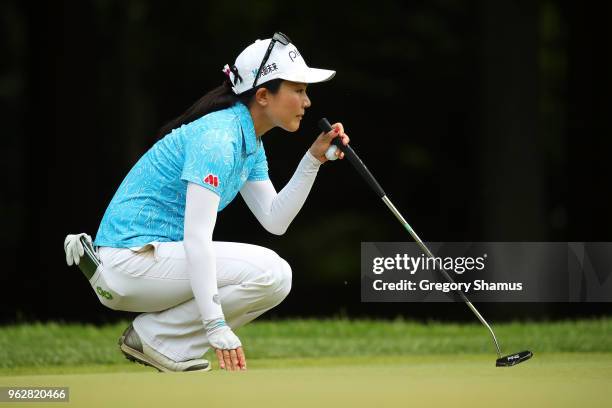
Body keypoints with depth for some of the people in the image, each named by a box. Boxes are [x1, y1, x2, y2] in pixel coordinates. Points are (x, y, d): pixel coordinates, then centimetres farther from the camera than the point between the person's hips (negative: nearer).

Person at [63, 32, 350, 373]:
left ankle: (172, 347, 6)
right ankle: (155, 337, -9)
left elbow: (275, 221, 10)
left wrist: (314, 159, 0)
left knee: (276, 278, 9)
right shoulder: (217, 138, -19)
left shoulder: (251, 141, 11)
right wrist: (217, 325, -32)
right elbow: (196, 236, -27)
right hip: (128, 262, -10)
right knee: (270, 272, -19)